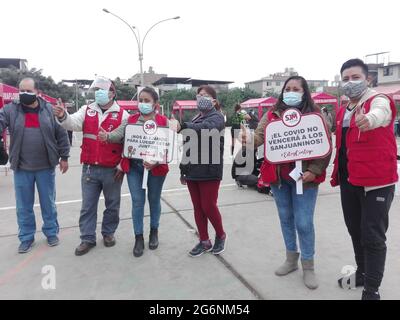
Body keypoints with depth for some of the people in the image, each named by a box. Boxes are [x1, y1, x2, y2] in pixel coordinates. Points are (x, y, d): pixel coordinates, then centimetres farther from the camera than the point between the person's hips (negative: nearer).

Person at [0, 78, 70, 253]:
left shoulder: (49, 110, -1)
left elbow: (62, 135, 1)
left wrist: (64, 157, 1)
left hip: (46, 167, -1)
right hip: (21, 168, 1)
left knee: (48, 203, 12)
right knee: (24, 206, 11)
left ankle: (52, 232, 28)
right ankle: (26, 237, 27)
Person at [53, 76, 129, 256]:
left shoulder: (122, 114, -3)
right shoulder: (87, 110, 6)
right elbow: (74, 123, -10)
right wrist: (63, 117, -32)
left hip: (112, 170, -2)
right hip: (89, 168, 2)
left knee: (112, 205, 12)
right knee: (87, 206, 9)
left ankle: (108, 233, 32)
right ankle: (88, 239, 22)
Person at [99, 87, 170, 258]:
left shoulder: (163, 121, -2)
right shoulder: (131, 120, 7)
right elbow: (119, 132, -9)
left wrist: (156, 162, -22)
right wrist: (107, 136, -32)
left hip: (156, 167, -1)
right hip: (134, 166, 2)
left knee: (154, 200, 14)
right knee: (137, 201, 4)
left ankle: (154, 232, 34)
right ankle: (139, 238, 17)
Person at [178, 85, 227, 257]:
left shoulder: (217, 117, -5)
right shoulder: (195, 119, 18)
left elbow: (205, 128, -30)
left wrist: (182, 126, -45)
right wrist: (183, 169, 15)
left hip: (209, 171, -7)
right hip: (193, 170, 7)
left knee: (209, 207, -1)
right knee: (198, 207, 11)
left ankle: (220, 235, 26)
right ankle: (204, 241, 25)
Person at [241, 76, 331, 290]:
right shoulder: (272, 115, 6)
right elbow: (261, 135, -6)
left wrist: (313, 171, -18)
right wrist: (249, 140, -29)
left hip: (304, 176, -3)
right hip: (277, 176, 4)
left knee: (303, 222, 0)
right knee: (285, 218, 16)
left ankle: (308, 267, 22)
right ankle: (291, 259, 36)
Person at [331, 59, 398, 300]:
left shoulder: (380, 101, -10)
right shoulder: (342, 111, 12)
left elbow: (378, 114, -36)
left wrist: (368, 119, -59)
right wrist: (337, 173, 14)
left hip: (376, 181, -7)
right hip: (349, 180, 7)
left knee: (373, 236, -1)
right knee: (355, 231, 18)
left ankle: (372, 289, 14)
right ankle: (362, 273, 37)